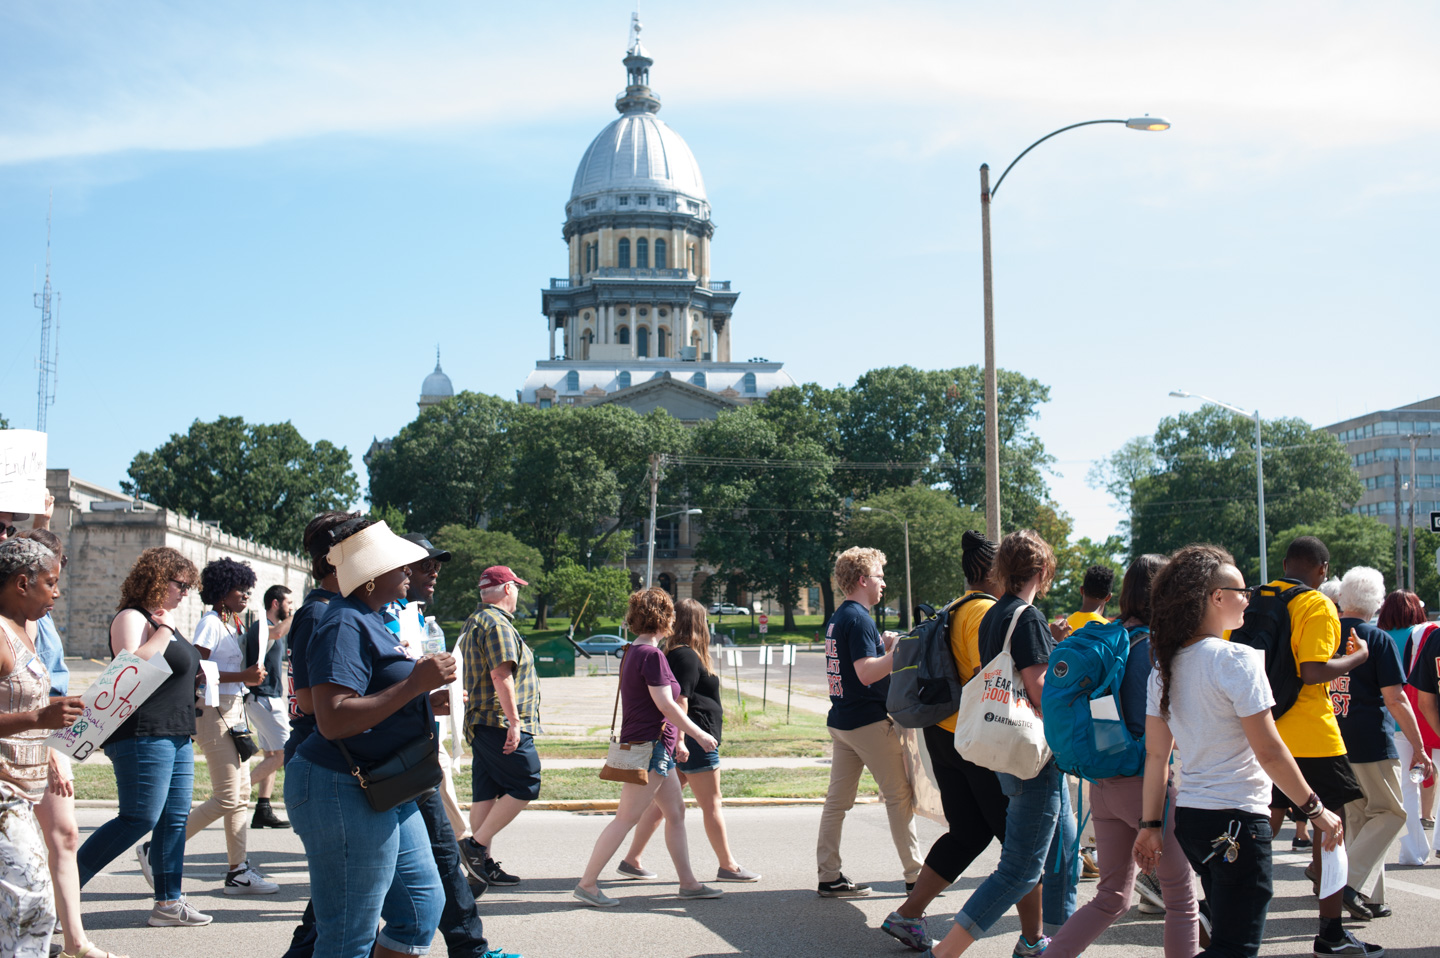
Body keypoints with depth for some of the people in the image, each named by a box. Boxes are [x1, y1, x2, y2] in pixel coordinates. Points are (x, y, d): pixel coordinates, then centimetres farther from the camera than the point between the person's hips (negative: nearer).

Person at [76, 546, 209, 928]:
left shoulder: (162, 620, 22)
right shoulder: (132, 618, -9)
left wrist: (194, 671, 17)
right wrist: (165, 629, -17)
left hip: (176, 735, 10)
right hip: (143, 735, -10)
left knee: (175, 818, 8)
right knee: (138, 819, -13)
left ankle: (169, 902, 12)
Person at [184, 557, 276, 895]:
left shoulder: (234, 624, 15)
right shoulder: (211, 623, -11)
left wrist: (252, 675, 3)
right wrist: (241, 677, -22)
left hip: (235, 709, 9)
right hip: (214, 711, -9)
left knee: (241, 794, 8)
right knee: (226, 798, -8)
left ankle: (238, 871, 11)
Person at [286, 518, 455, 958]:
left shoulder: (371, 621, 16)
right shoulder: (344, 626, -17)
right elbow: (333, 720, -28)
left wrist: (428, 703, 18)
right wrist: (414, 685, -26)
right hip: (344, 792, -11)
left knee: (421, 907, 15)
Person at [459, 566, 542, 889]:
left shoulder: (475, 621, 20)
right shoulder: (497, 624, -13)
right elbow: (501, 674, -22)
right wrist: (514, 721, -22)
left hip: (481, 725, 10)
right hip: (501, 723, -10)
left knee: (487, 793, 9)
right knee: (525, 787, -5)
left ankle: (484, 863, 11)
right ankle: (477, 845, -6)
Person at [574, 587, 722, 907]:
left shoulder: (633, 652, 13)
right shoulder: (652, 655, -17)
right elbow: (665, 704, -20)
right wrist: (699, 734, -11)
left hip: (658, 748, 10)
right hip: (649, 746, -10)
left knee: (676, 812, 14)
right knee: (626, 818, -7)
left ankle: (688, 882, 19)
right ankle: (587, 884, -3)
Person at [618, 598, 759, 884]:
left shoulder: (672, 654, 15)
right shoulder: (687, 656, -15)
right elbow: (679, 700, -22)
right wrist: (680, 740, -26)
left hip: (681, 741, 10)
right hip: (693, 740, -10)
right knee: (711, 804, -1)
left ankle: (631, 860, 12)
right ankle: (728, 866, 6)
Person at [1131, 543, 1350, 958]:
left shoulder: (1165, 667, 7)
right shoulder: (1236, 660, -15)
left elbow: (1156, 753, 8)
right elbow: (1269, 752, -15)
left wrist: (1150, 823, 12)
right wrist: (1316, 809, -7)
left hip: (1188, 815, 8)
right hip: (1238, 819, -8)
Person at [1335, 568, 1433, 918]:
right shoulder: (1379, 640, -9)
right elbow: (1395, 699, -12)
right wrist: (1419, 748, -6)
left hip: (1332, 744, 6)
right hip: (1371, 744, -6)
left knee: (1358, 817, 16)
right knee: (1390, 812, 7)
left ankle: (1370, 899, 18)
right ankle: (1353, 885, -7)